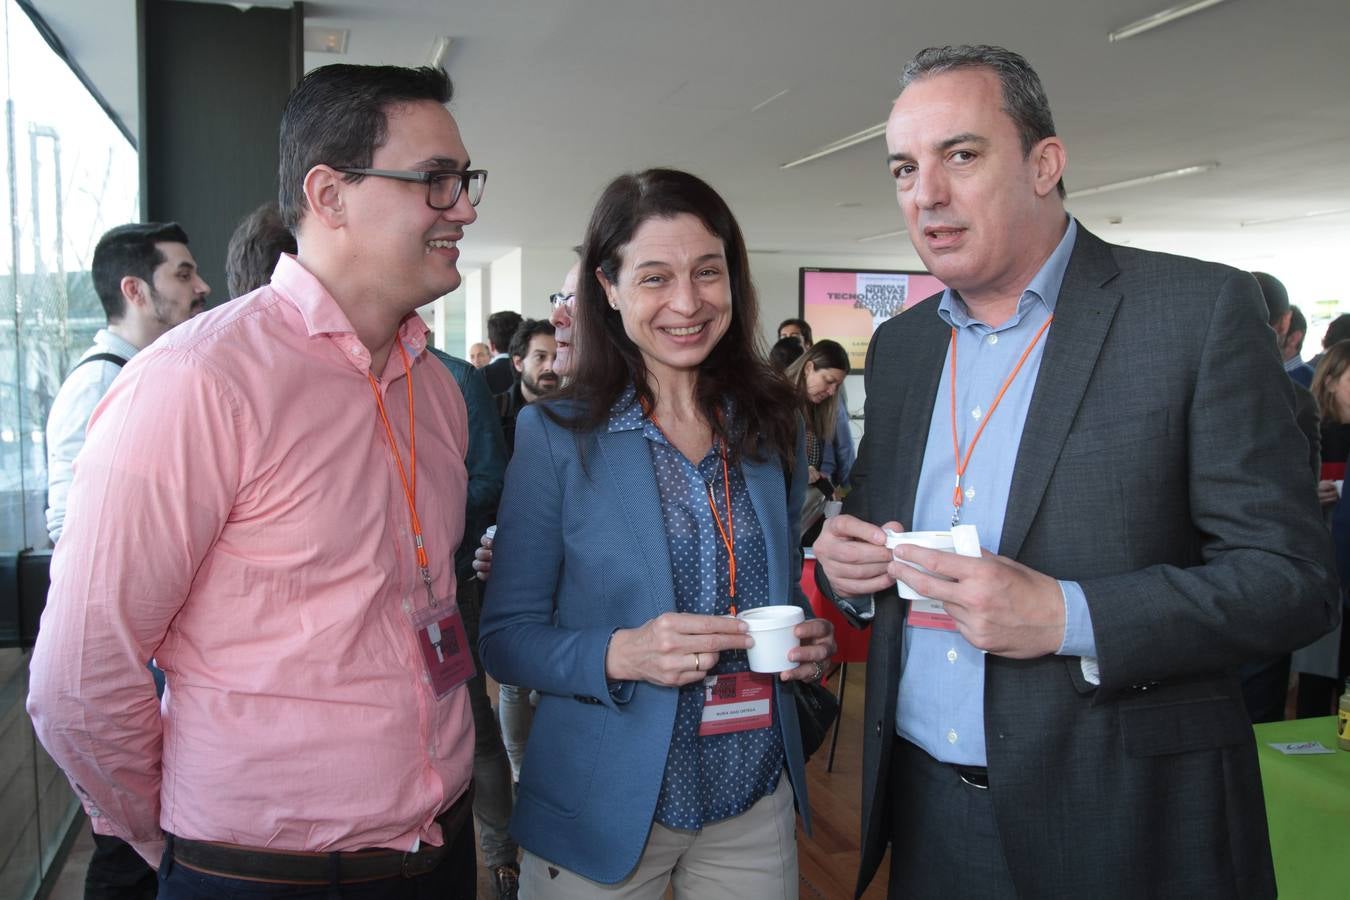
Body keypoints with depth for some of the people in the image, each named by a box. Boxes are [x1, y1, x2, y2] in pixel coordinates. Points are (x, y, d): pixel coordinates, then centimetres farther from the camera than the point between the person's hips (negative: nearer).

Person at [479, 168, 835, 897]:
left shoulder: (771, 426, 2)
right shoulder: (556, 436, -10)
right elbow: (505, 637, -8)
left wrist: (811, 642, -7)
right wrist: (620, 655, -25)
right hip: (603, 810, -3)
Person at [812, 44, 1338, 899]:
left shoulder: (1200, 309, -9)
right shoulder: (899, 344, 7)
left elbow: (1293, 577, -12)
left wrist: (1069, 618, -23)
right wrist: (847, 558, -6)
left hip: (1124, 820, -4)